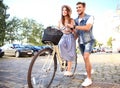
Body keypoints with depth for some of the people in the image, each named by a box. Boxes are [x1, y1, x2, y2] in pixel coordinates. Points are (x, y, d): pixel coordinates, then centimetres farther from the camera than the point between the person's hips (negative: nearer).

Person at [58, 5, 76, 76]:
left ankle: (69, 70, 4)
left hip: (70, 37, -2)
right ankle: (64, 59, -10)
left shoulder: (71, 20, -3)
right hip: (63, 37, 3)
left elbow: (74, 31, -3)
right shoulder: (60, 21, 7)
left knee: (69, 54, -5)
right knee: (60, 44, -33)